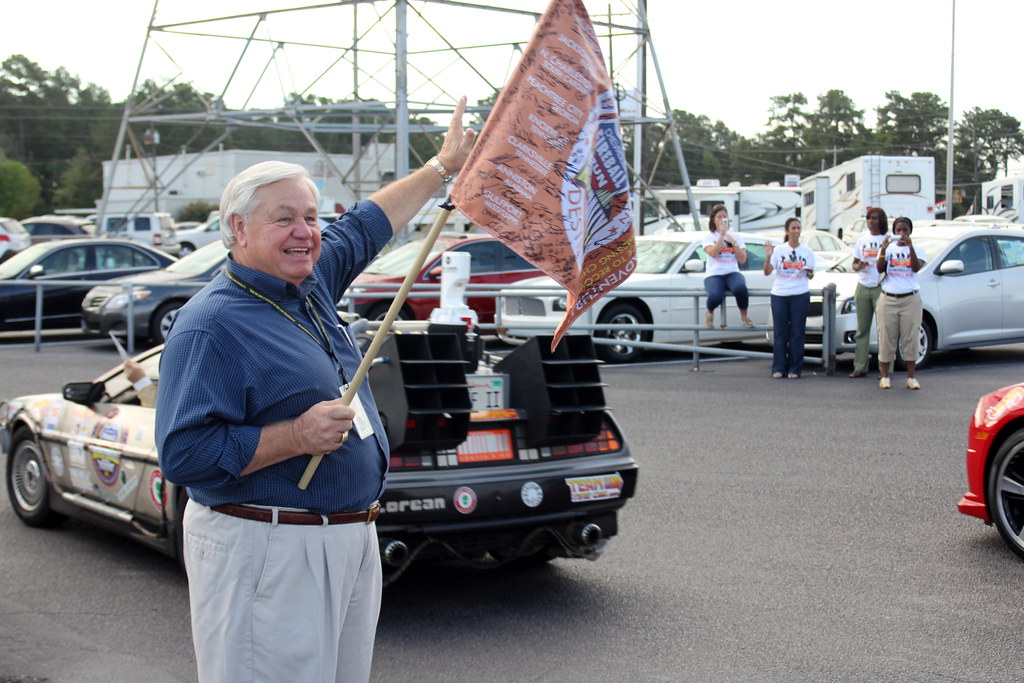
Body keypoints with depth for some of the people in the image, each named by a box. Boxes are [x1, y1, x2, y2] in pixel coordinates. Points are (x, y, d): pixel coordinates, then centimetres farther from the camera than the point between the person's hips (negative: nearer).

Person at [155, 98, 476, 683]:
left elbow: (365, 227, 27)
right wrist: (296, 437, -25)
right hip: (267, 556, -9)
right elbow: (183, 455, -22)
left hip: (351, 543, 9)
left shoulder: (311, 286, 9)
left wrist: (444, 167, 32)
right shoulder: (212, 325, -17)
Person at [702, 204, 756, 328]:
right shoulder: (709, 237, 6)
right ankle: (709, 313, 2)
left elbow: (742, 260, 4)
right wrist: (721, 234, -14)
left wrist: (734, 243, -7)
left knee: (740, 288, -37)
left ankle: (744, 316, -10)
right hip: (714, 275, -2)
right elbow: (713, 253, -15)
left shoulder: (736, 236, 14)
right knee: (715, 297, -36)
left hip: (732, 273, 2)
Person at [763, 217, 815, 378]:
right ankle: (778, 368, 6)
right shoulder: (779, 250, 5)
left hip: (800, 295, 0)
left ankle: (794, 369, 4)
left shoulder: (807, 251, 8)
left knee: (797, 333, -1)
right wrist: (768, 257, -17)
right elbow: (767, 272, -2)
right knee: (780, 333, 1)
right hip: (779, 295, 0)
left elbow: (810, 276, 11)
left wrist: (809, 273, -11)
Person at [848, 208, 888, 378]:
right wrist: (858, 266, -3)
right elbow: (854, 264, 19)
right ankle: (860, 367, 8)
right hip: (863, 287, 5)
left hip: (880, 288, -5)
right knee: (862, 329, 6)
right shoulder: (862, 240, 15)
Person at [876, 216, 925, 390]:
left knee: (911, 338, 0)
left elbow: (916, 267, -14)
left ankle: (911, 377, 5)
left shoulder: (917, 250, 6)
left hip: (910, 299, 0)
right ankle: (884, 376, 7)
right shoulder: (888, 248, 7)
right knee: (886, 338, 0)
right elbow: (880, 269, -8)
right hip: (888, 299, 0)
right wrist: (883, 250, -22)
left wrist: (910, 246, -24)